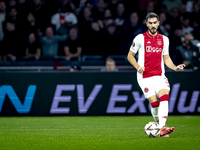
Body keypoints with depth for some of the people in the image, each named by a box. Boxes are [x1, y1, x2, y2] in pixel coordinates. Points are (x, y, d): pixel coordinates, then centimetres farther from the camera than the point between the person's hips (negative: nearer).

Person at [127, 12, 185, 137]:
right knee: (154, 102, -11)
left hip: (159, 75, 2)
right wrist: (137, 66, -10)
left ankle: (162, 129, -30)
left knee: (165, 96, -22)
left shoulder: (164, 39, 10)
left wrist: (175, 67, -1)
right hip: (145, 77, -2)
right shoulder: (140, 38, 0)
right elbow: (130, 56, 7)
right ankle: (159, 124, 14)